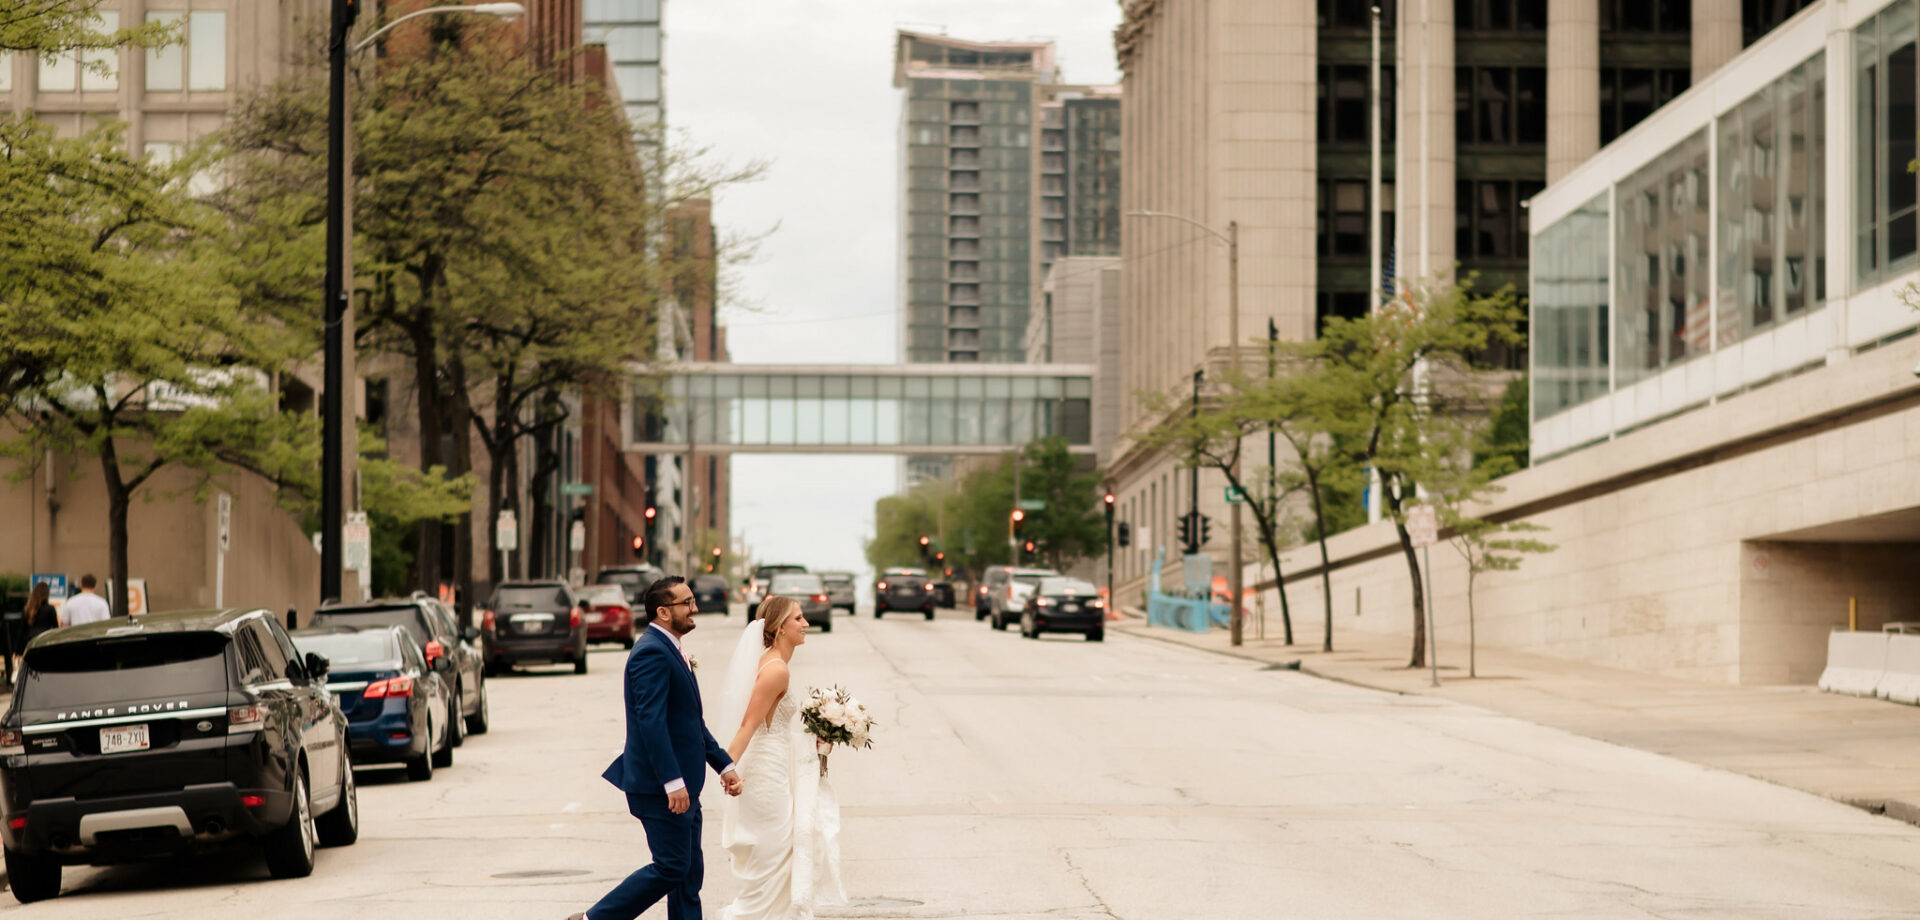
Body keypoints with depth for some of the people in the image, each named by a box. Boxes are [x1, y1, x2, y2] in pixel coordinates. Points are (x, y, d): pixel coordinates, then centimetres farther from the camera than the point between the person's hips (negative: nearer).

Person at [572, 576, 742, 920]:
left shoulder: (670, 652, 16)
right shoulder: (652, 653, -16)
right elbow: (651, 721, -24)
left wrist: (724, 765, 18)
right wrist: (673, 782, -27)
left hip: (681, 787, 10)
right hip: (662, 788, -10)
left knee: (689, 873, 10)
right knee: (671, 868, -7)